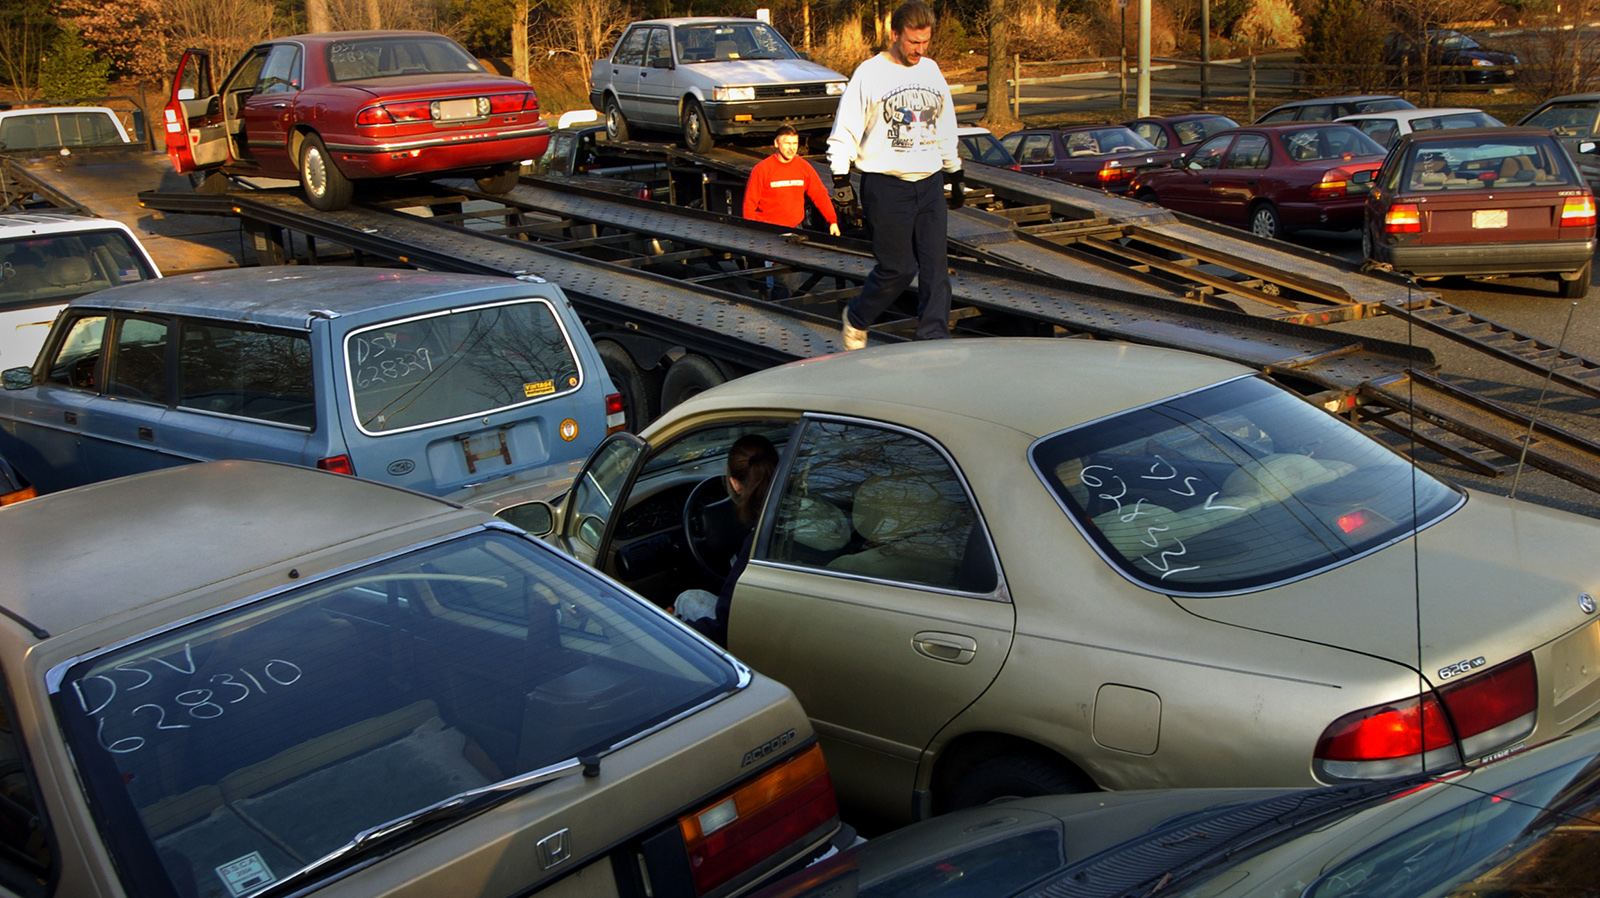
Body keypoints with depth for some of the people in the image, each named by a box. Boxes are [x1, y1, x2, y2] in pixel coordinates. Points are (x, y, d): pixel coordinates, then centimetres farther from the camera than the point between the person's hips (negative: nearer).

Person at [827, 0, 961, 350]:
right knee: (898, 268, -3)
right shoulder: (869, 74, -5)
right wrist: (841, 180, -11)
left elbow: (945, 128, 23)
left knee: (936, 266, -2)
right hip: (886, 186, -5)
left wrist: (955, 174, 26)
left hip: (929, 184, 5)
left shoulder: (932, 71, 12)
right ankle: (856, 319, 22)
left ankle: (934, 342, 3)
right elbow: (846, 131, -5)